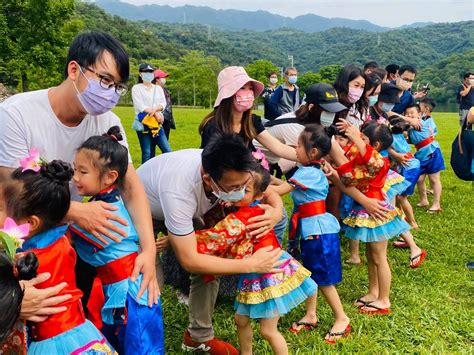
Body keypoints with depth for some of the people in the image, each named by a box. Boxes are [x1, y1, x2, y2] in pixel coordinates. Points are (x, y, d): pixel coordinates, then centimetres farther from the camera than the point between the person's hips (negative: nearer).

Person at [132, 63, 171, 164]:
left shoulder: (158, 88, 17)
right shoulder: (136, 88, 3)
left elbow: (163, 104, 5)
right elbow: (141, 106, -8)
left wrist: (154, 109, -14)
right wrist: (156, 114, -12)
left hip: (157, 123, 4)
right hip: (143, 124, -4)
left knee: (168, 151, -3)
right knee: (147, 153, -2)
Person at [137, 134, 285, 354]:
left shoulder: (232, 172, -30)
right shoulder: (178, 191, -47)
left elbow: (271, 194, -13)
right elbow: (189, 261, -42)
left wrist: (276, 213, -38)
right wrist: (251, 265, -42)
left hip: (184, 209, 5)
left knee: (209, 265, -4)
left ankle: (199, 336, 15)